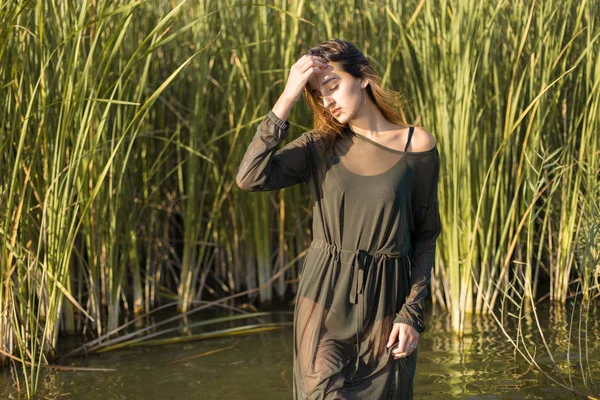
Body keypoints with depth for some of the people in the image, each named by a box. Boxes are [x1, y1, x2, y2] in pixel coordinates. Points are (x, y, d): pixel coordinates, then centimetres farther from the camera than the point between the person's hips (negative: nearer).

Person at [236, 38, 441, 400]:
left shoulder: (417, 146, -1)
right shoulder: (320, 147, 2)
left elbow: (426, 234, 3)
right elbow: (250, 178, -15)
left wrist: (412, 313, -4)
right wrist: (287, 99, -15)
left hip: (386, 303, 0)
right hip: (326, 301, 0)